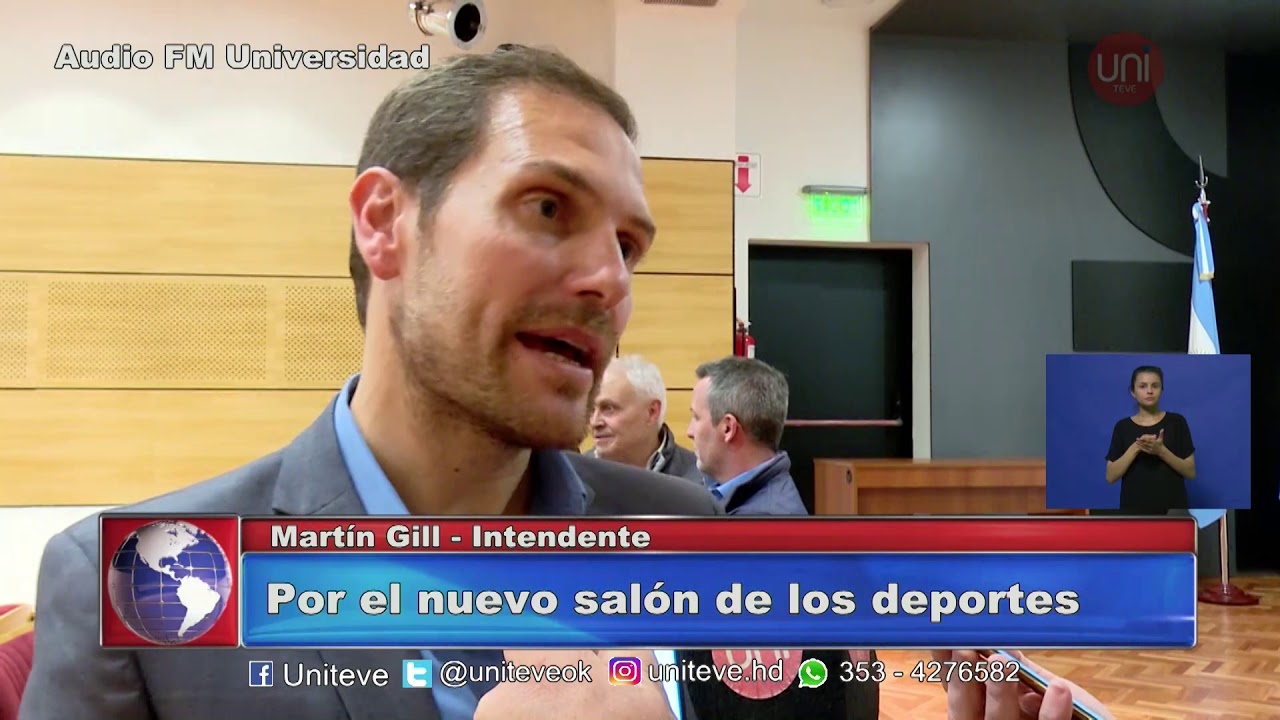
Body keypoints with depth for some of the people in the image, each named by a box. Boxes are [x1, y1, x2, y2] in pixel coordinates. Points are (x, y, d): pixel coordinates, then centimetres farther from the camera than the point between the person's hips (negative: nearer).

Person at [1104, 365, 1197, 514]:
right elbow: (1111, 476, -3)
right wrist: (1135, 448, -17)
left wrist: (1161, 451, -18)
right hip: (1135, 515, 1)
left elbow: (1190, 472, -2)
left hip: (1172, 514, -1)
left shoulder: (1176, 422, 2)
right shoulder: (1123, 427, 4)